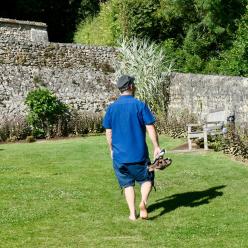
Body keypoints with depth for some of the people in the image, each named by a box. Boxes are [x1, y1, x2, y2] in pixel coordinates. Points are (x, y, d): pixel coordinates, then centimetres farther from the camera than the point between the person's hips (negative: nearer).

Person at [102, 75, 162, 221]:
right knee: (147, 179, 14)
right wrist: (157, 147, 0)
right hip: (139, 153, -2)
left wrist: (112, 150, 18)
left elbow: (108, 132, 6)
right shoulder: (140, 105, -6)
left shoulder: (112, 108, 2)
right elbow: (151, 128, -8)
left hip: (119, 155, 3)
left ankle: (132, 214, 10)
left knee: (127, 184, 15)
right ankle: (143, 202, -12)